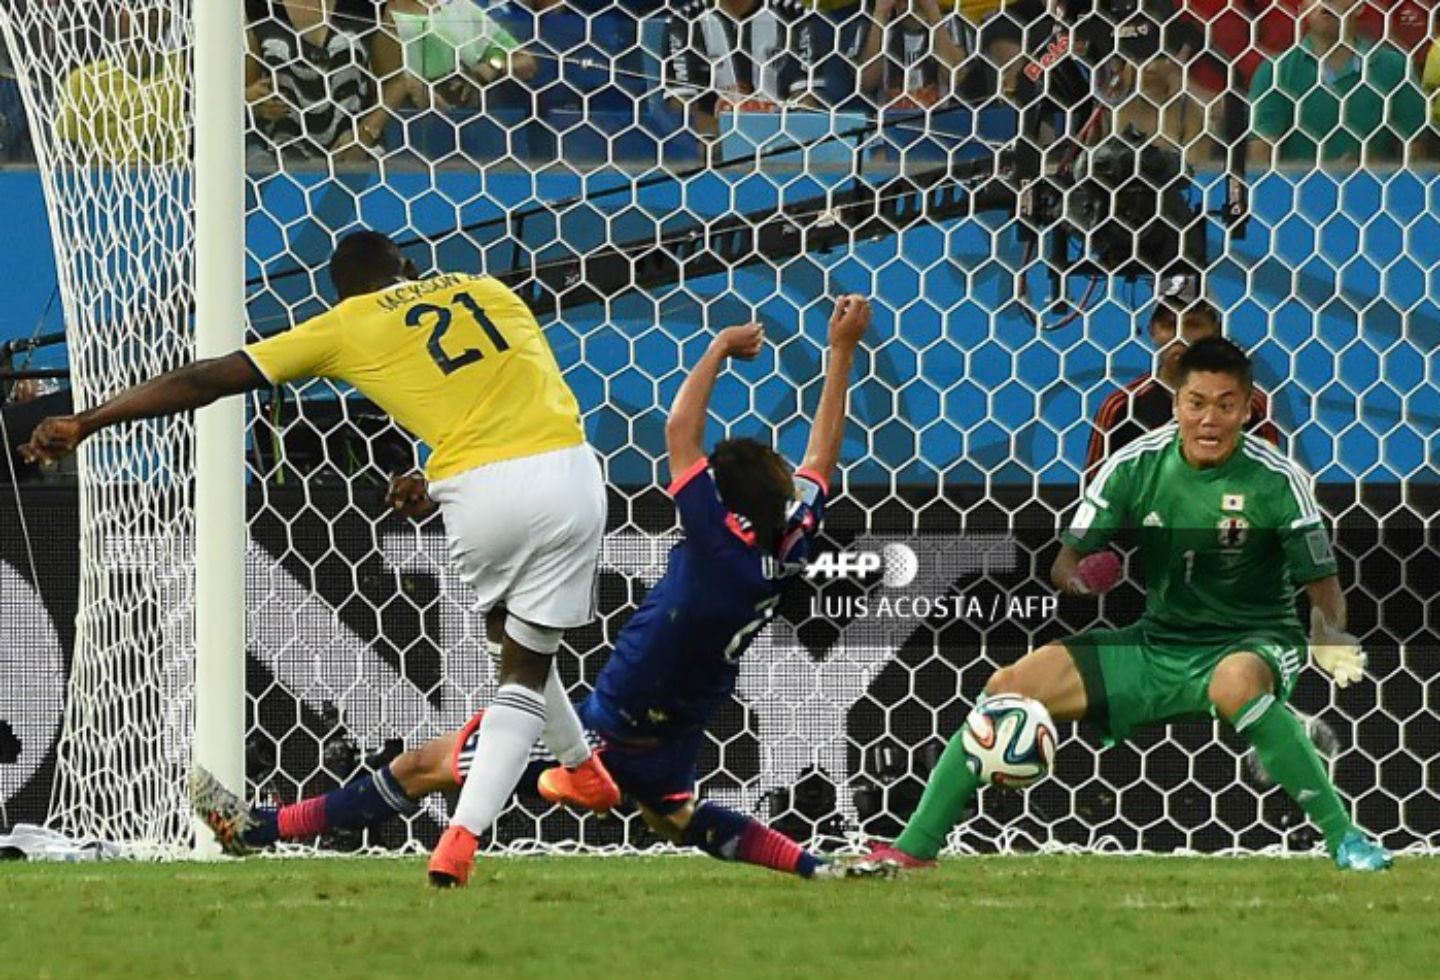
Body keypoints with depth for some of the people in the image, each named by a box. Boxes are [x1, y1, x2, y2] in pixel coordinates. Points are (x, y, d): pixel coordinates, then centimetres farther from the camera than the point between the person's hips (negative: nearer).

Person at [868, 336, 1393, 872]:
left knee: (1235, 683, -42)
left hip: (1250, 644, -4)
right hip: (1157, 642, 4)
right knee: (1008, 687, -9)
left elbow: (1322, 586, -7)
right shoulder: (1136, 465, -6)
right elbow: (1068, 562, -1)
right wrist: (1078, 579, -26)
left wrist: (1330, 633, -30)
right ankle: (914, 848, 1)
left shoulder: (1278, 480, -13)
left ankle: (1344, 837, -32)